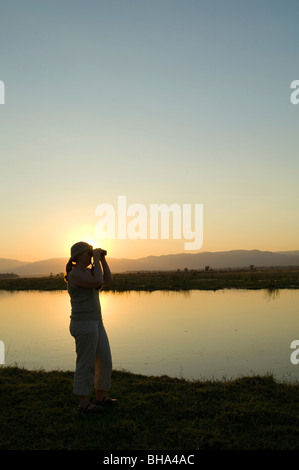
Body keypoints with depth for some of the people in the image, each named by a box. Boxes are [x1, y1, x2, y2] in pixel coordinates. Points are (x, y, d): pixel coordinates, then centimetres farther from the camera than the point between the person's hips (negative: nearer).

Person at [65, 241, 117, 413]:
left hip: (96, 323, 10)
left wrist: (103, 259, 4)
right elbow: (98, 282, -25)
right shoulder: (74, 274, -15)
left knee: (105, 361, 15)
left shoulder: (87, 271, 14)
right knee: (86, 365, 2)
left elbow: (108, 280, 10)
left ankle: (100, 397, 29)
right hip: (83, 325, -10)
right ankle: (84, 403, 17)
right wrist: (96, 260, -16)